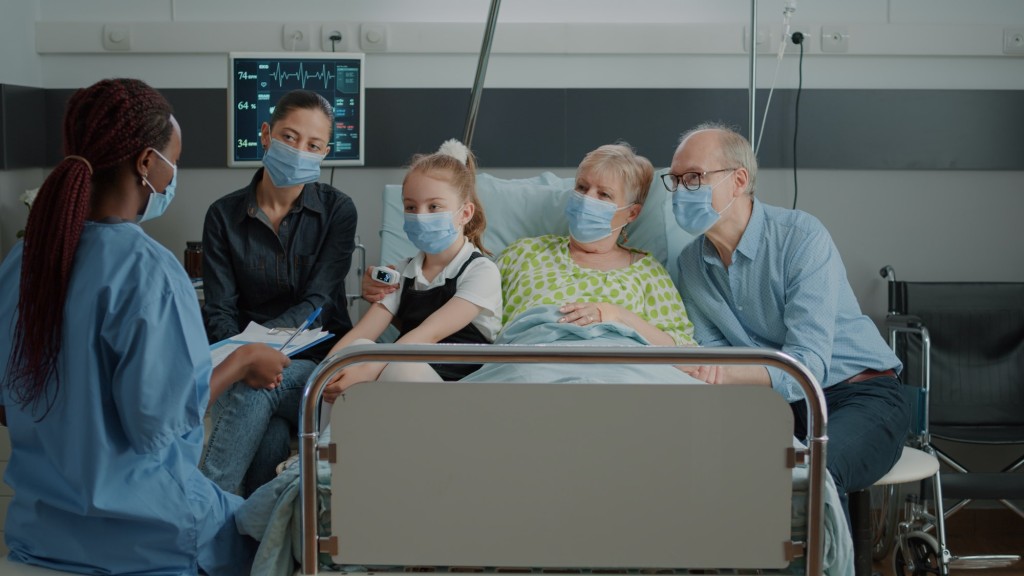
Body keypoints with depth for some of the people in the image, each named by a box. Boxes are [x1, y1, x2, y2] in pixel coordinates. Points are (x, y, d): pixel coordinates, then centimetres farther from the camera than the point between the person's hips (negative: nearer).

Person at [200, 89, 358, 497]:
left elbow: (317, 303, -7)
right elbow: (219, 311, 1)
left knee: (257, 388, -35)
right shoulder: (224, 215, 5)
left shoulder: (337, 211, 2)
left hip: (318, 359, -1)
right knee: (270, 438, -34)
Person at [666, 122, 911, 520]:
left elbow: (809, 363, -24)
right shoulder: (691, 263, 5)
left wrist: (729, 375, -41)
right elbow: (715, 354, 4)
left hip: (859, 394, -5)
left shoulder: (801, 236, -16)